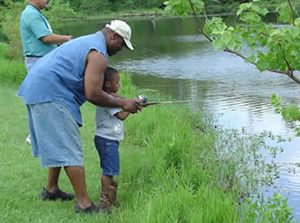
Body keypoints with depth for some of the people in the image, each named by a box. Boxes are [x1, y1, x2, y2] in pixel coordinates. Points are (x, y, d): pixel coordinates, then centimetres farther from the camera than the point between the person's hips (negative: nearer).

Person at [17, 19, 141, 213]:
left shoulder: (86, 42, 22)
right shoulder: (98, 54, -11)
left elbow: (89, 88, 22)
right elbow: (93, 94, -16)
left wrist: (119, 103, 16)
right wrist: (122, 103, -4)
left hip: (36, 89, 11)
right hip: (51, 95, -11)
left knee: (56, 144, 22)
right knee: (70, 149, -9)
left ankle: (51, 189, 35)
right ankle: (84, 204, -6)